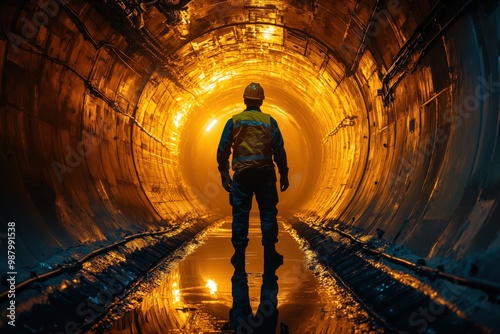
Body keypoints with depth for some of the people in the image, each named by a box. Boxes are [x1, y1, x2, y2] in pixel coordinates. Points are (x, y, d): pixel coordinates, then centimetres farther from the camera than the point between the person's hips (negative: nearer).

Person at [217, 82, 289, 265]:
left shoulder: (233, 121, 5)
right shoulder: (269, 121, 3)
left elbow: (223, 150, 2)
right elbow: (279, 151, 1)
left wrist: (224, 174, 8)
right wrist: (284, 174, 8)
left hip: (241, 174, 0)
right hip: (265, 173, 0)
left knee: (240, 213, 6)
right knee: (268, 212, 7)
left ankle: (239, 252, 7)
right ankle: (269, 251, 6)